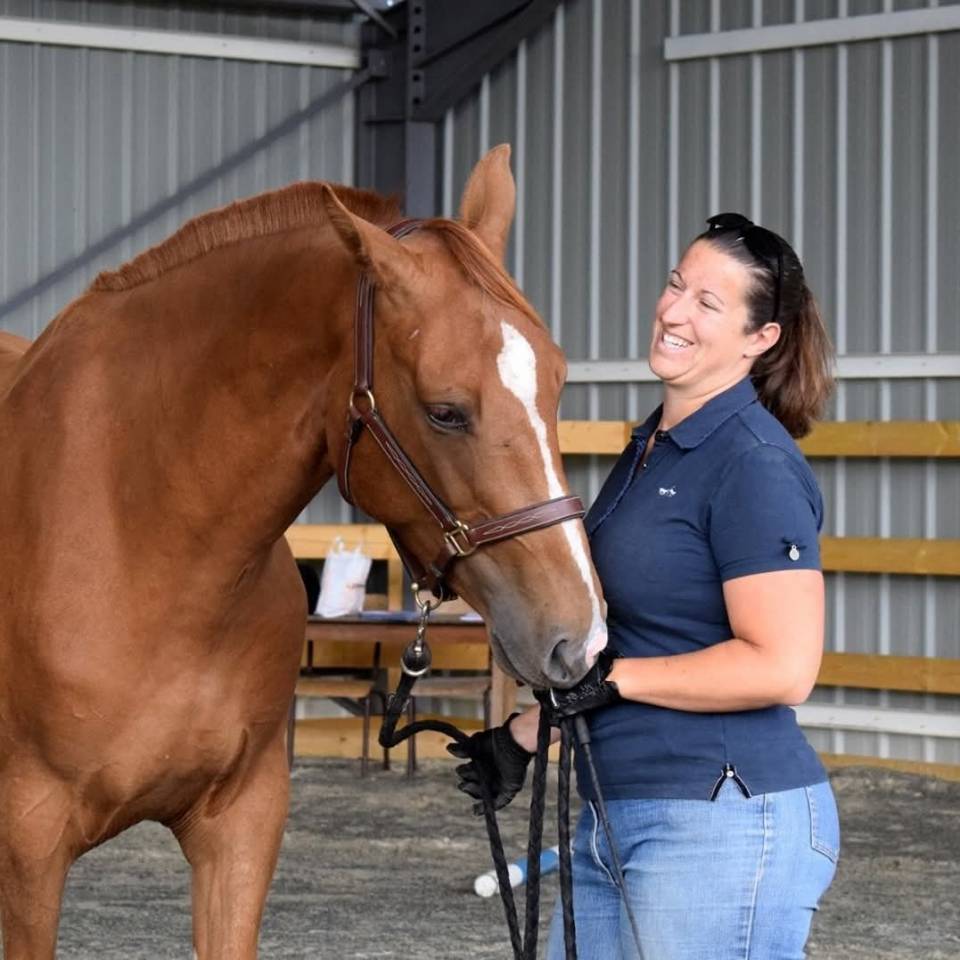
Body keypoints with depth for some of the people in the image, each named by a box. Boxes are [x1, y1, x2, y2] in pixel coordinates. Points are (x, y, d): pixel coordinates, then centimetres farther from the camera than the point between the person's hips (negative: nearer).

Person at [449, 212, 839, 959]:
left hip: (724, 821, -9)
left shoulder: (754, 465, -14)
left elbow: (782, 667, -21)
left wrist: (614, 676, -16)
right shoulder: (651, 448, 15)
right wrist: (524, 734, 20)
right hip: (618, 816, 10)